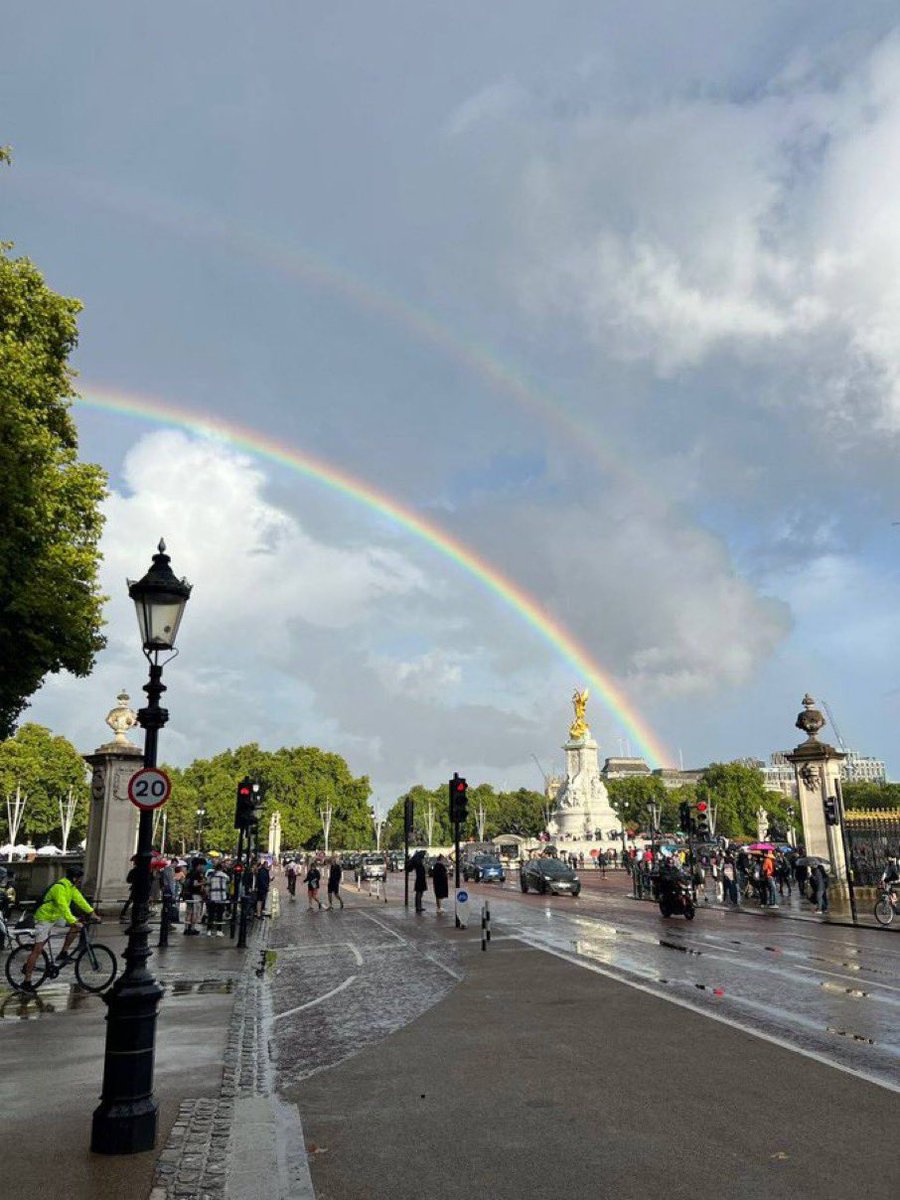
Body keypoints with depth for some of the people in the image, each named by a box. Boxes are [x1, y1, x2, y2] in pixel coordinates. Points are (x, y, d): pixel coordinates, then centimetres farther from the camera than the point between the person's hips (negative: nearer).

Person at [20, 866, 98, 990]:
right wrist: (73, 922, -42)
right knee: (38, 949, -6)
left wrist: (92, 913, -5)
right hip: (44, 918, -9)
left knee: (77, 925, -5)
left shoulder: (71, 887, 2)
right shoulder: (59, 888, -28)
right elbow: (63, 907, -36)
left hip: (55, 916, 9)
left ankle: (63, 953, 3)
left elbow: (80, 900, 3)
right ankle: (27, 982, 1)